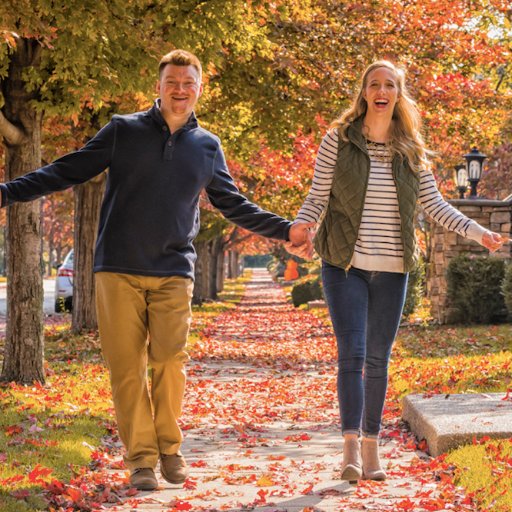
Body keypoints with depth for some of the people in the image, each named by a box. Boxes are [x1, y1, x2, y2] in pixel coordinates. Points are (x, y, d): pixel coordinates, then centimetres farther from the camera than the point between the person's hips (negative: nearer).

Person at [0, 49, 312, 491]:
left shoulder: (208, 147, 12)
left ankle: (170, 449, 7)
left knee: (170, 360, -10)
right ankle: (141, 458, 5)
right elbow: (68, 170, 4)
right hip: (119, 270, -1)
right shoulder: (123, 131, 4)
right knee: (127, 367, -3)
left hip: (174, 273, 1)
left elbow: (233, 204, 23)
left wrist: (284, 230, 18)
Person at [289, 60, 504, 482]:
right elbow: (317, 198, 0)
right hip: (345, 265, -3)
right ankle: (351, 447, -14)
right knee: (352, 353, -12)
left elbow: (434, 204, 9)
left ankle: (372, 448, 16)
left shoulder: (411, 150, 6)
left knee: (378, 360, 8)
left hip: (392, 270, 3)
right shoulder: (338, 139, -2)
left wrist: (478, 233, -1)